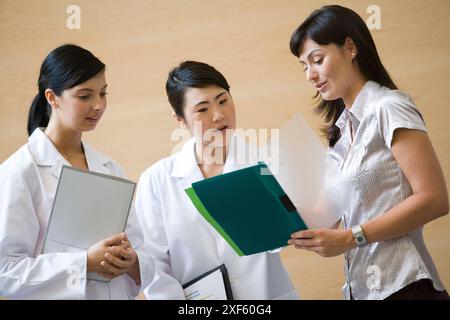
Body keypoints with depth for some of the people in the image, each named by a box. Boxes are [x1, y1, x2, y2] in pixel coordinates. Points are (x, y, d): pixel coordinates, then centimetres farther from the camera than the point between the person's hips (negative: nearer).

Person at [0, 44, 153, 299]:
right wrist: (86, 262, -26)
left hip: (118, 292, 5)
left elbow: (137, 245, 2)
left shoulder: (111, 169, 3)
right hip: (53, 294, -4)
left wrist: (131, 261, -18)